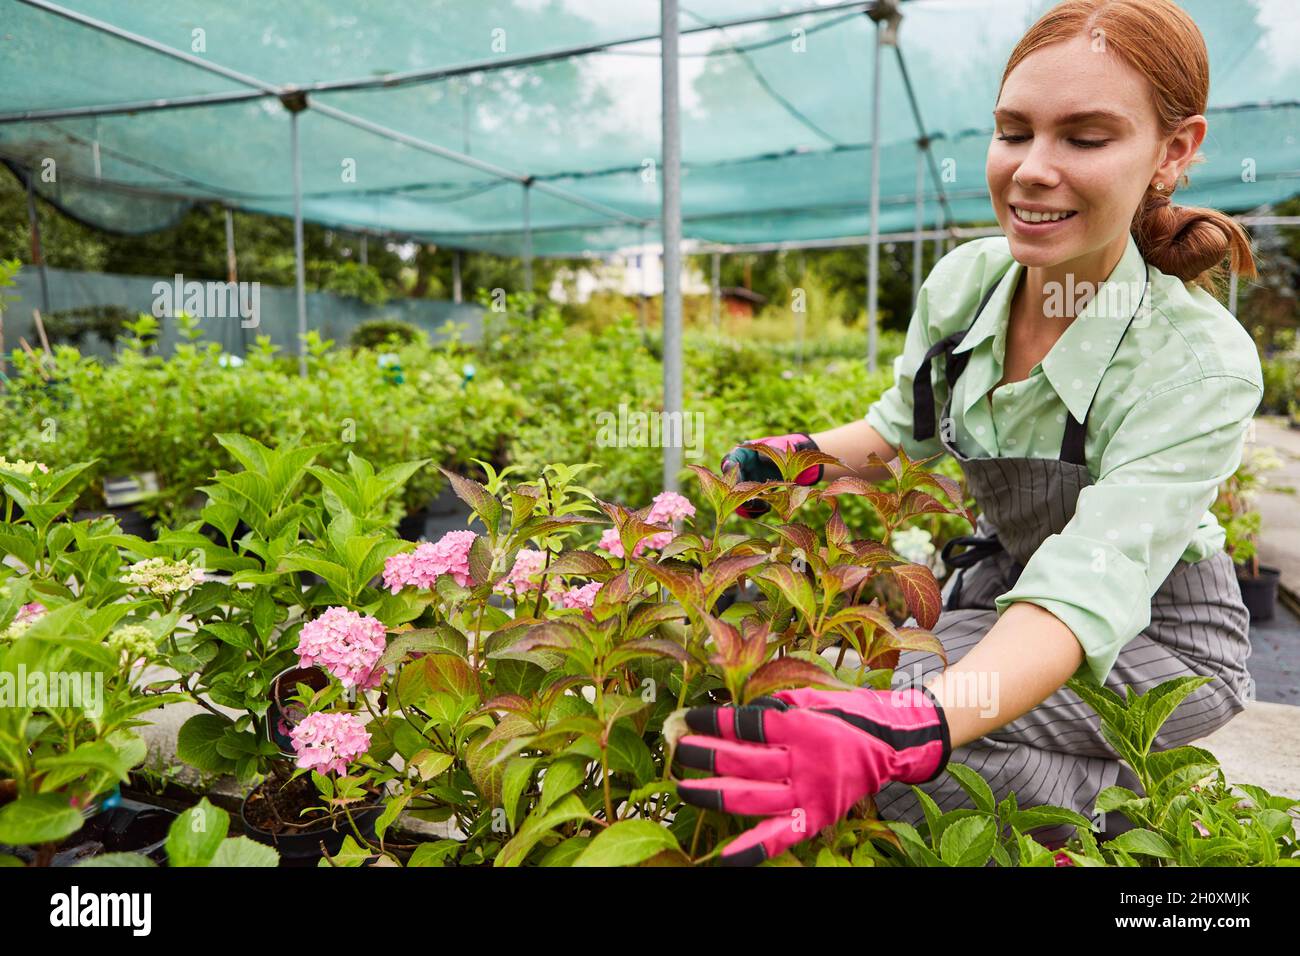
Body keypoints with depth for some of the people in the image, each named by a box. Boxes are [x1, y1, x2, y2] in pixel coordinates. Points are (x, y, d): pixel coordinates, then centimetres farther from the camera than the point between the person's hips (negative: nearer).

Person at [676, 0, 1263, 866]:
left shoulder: (1202, 364, -28)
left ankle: (1126, 797, 0)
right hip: (1001, 583, 6)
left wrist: (914, 730, -57)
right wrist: (802, 457, -15)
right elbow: (903, 428, 6)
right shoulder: (963, 282, -13)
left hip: (1155, 631, -5)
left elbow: (1086, 589, -40)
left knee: (895, 742, -27)